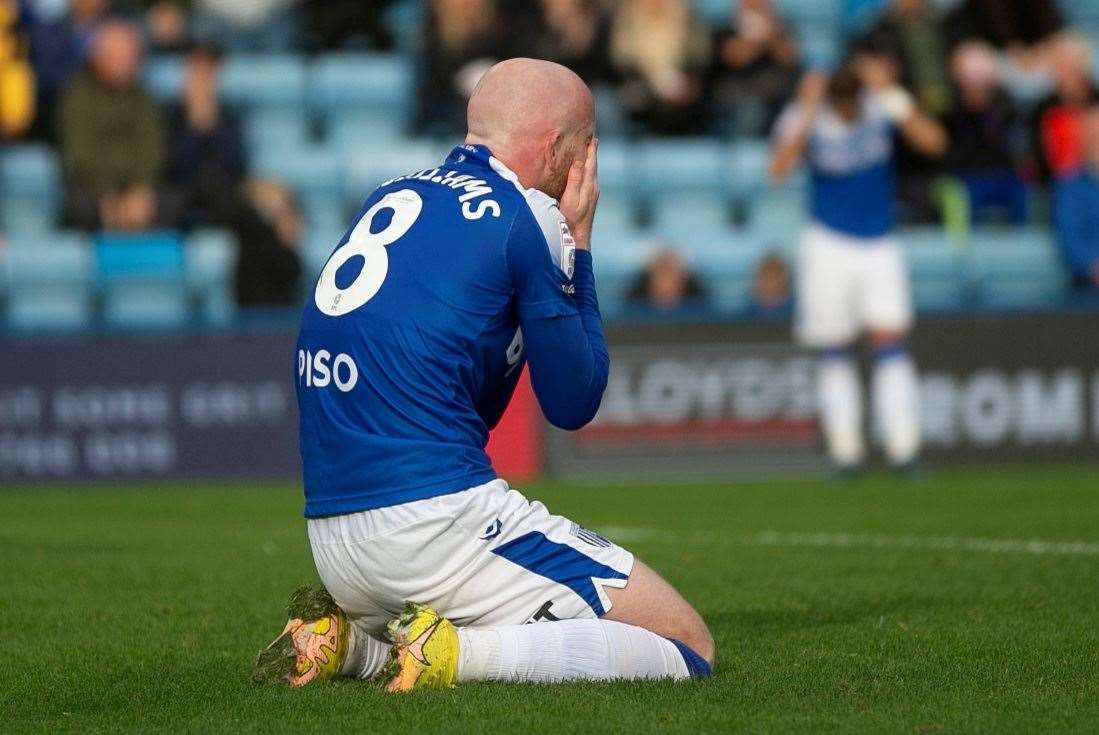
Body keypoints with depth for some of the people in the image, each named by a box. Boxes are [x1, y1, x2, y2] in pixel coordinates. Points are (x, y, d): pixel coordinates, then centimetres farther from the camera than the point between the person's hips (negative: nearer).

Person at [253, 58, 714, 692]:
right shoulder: (526, 216, -5)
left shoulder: (388, 197, 17)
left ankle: (345, 641, 6)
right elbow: (573, 402, 4)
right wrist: (578, 244, 13)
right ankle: (452, 652, -16)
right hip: (438, 523, -8)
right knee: (688, 646, -1)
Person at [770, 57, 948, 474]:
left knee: (890, 342, -11)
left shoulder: (881, 108, -7)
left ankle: (903, 447, -11)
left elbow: (934, 142, -19)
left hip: (880, 248, 1)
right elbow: (780, 167, -28)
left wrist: (892, 96, -25)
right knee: (835, 356, 3)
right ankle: (845, 450, 10)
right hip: (829, 247, 0)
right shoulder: (805, 118, -11)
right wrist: (808, 113, -34)